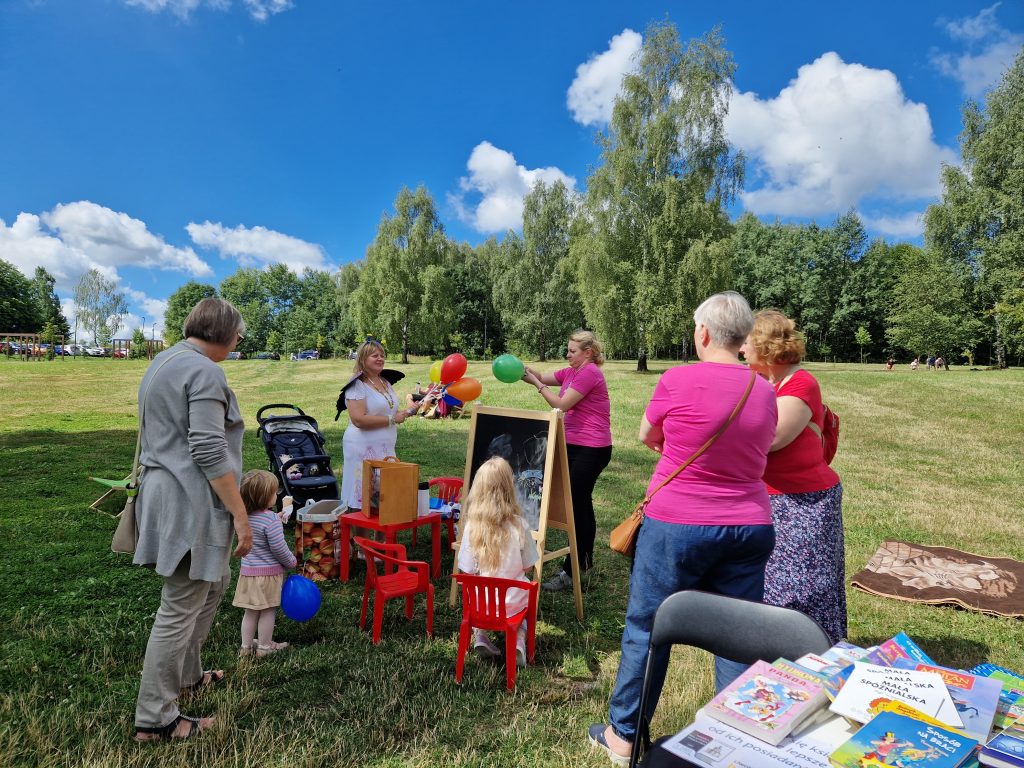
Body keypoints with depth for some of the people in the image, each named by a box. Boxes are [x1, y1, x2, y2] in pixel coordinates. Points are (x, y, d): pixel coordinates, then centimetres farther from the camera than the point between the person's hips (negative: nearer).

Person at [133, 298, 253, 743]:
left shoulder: (162, 362, 15)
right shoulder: (204, 371, -17)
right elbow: (209, 451, -23)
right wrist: (241, 515, -19)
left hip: (163, 492, 10)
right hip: (191, 502, -10)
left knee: (213, 584, 24)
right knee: (180, 608, 1)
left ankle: (186, 675, 38)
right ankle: (154, 720, 13)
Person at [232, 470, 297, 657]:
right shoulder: (271, 519, -22)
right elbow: (278, 548, -20)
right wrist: (291, 561, -2)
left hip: (248, 570, 6)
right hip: (269, 572, -6)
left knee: (250, 611, 18)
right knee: (268, 611, 9)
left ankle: (246, 645, 28)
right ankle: (265, 646, 20)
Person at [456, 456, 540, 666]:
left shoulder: (472, 526, -16)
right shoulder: (518, 525, -17)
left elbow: (467, 571, -8)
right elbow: (527, 567, -5)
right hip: (514, 602, -1)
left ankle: (480, 636, 14)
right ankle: (519, 641, 10)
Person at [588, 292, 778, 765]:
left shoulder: (678, 380, -13)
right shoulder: (764, 391, 1)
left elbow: (646, 437, 3)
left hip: (677, 525, -4)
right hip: (749, 528, 4)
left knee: (646, 629, 11)